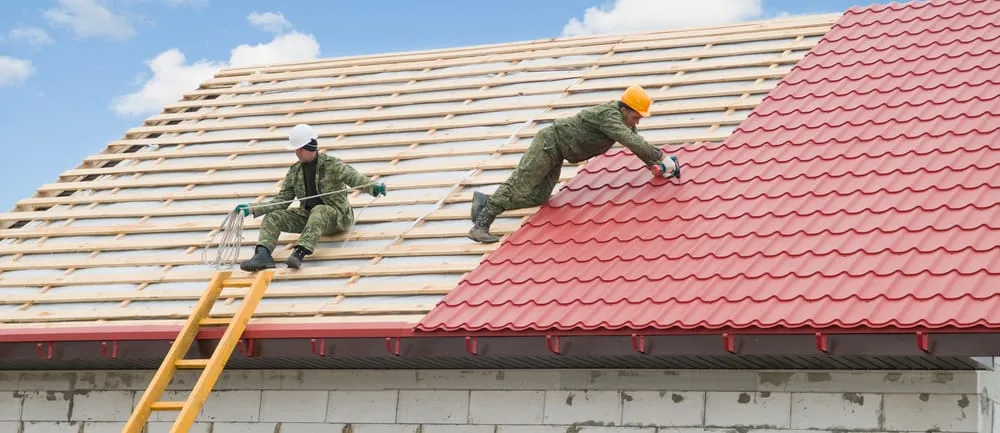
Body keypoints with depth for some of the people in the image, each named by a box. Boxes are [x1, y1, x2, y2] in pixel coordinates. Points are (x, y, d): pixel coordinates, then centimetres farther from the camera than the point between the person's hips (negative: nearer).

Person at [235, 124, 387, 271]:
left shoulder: (331, 164, -7)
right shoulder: (294, 171, 9)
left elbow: (353, 177, -21)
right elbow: (282, 200, 9)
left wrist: (374, 187, -43)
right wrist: (252, 210, -1)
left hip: (336, 215, -6)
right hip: (307, 216, 6)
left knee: (318, 210, -40)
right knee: (272, 218, -12)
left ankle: (299, 253, -57)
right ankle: (263, 254, -37)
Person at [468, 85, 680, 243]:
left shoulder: (624, 119, 6)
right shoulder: (609, 115, -24)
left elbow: (637, 143, 17)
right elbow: (631, 141, -35)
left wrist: (654, 164, 5)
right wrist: (661, 157, -32)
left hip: (556, 153, 9)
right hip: (549, 142, -9)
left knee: (537, 197, 1)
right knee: (519, 186, -14)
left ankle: (484, 201, 6)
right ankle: (480, 225, -17)